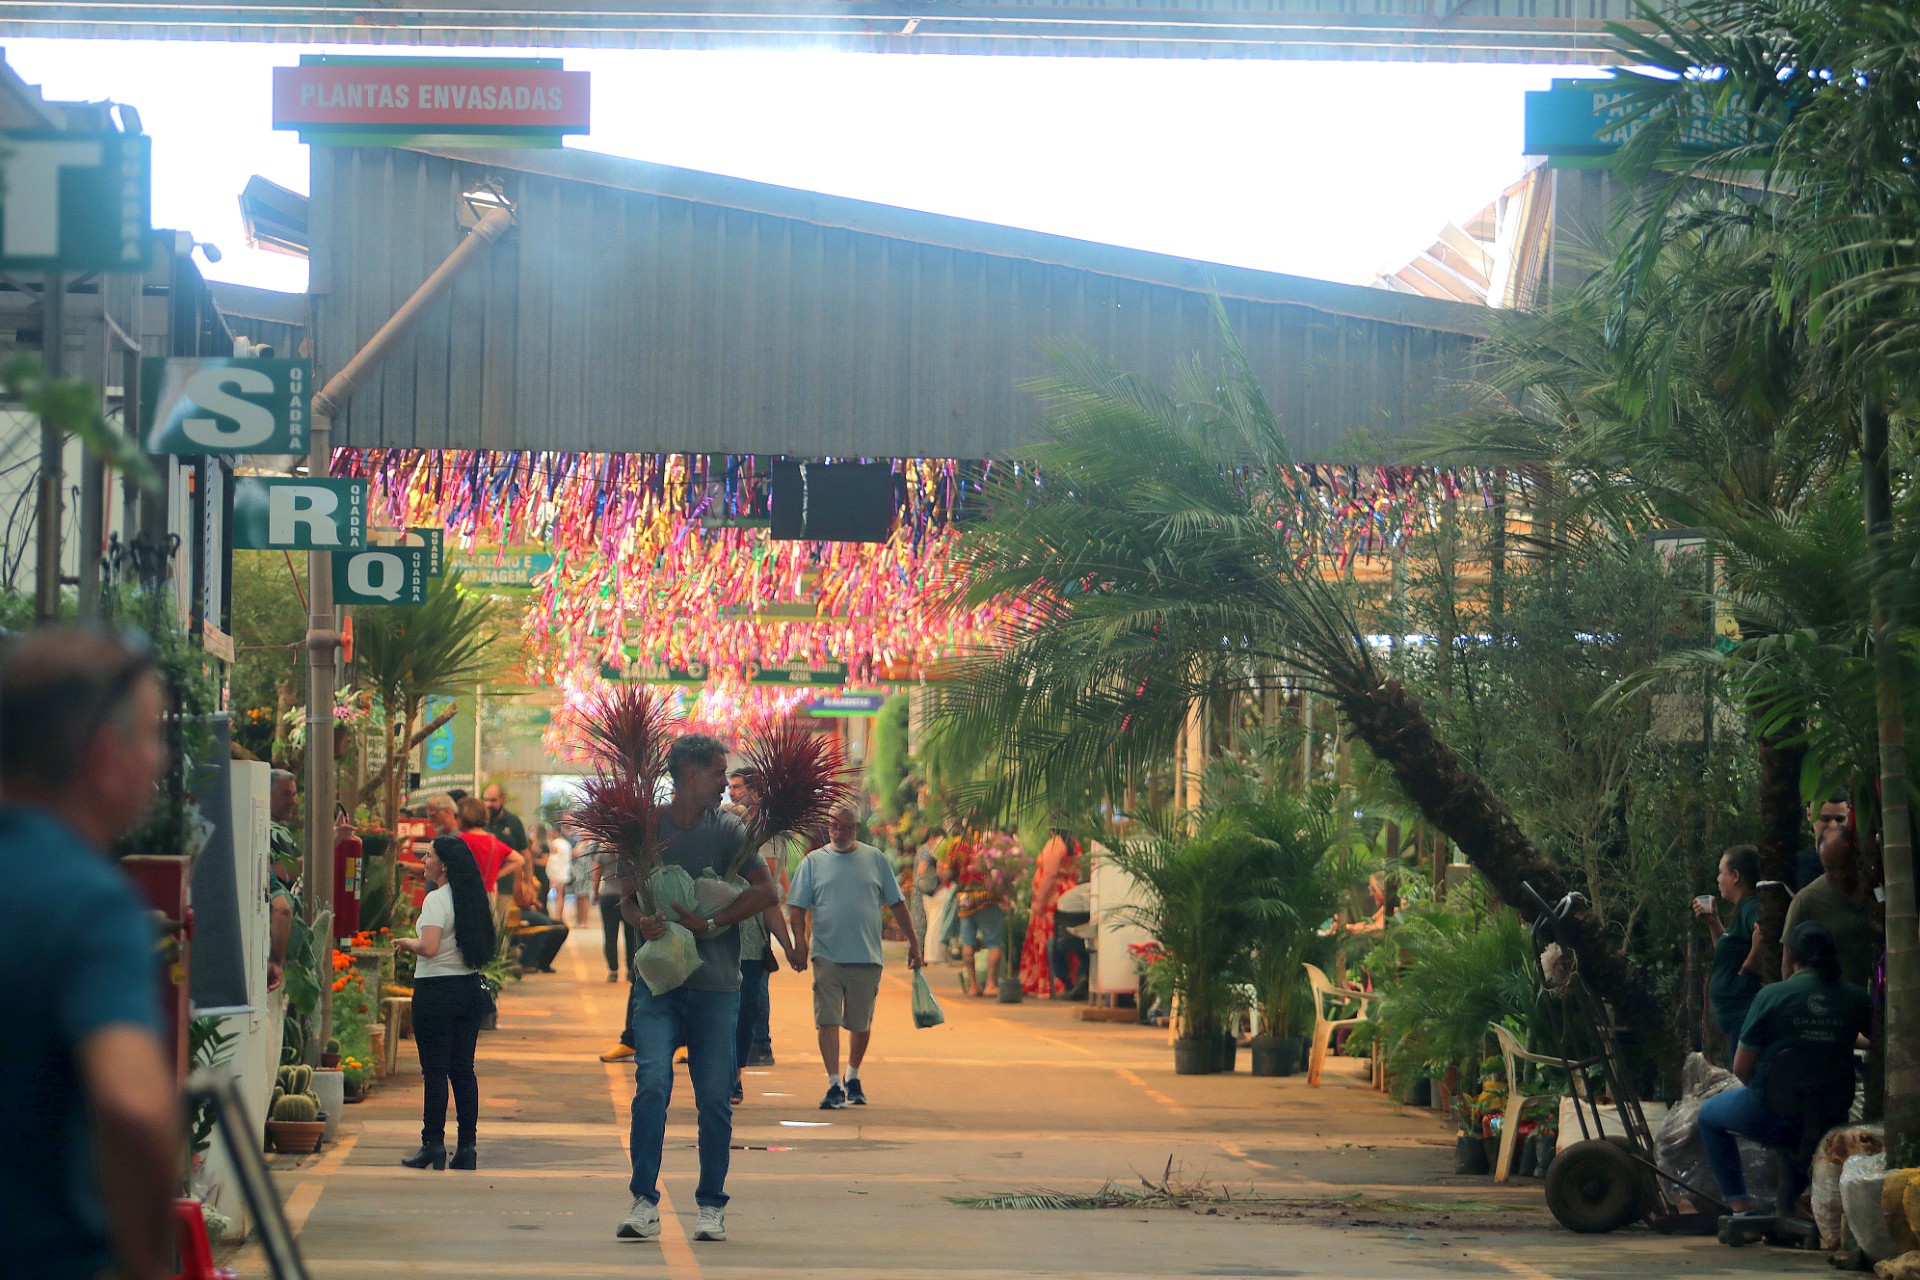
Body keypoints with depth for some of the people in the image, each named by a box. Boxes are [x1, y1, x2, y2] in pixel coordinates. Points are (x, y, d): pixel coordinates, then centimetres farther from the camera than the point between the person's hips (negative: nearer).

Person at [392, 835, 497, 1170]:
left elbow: (430, 947, -27)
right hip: (470, 989, 7)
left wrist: (405, 942, -6)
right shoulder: (472, 898, 8)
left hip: (437, 992, -7)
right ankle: (467, 1146, 9)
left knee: (435, 1071, -2)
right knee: (463, 1070, 9)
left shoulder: (437, 899, -14)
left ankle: (433, 1144, -1)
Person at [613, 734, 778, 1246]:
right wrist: (642, 920, -11)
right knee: (652, 1084, -14)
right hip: (658, 979, 0)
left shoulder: (728, 830, 5)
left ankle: (711, 1207, 13)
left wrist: (709, 924, -12)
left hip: (716, 982, 0)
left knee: (715, 1098, 1)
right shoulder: (644, 826, 6)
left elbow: (766, 892, -3)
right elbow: (627, 897, 11)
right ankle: (645, 1204, -8)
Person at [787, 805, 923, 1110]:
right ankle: (834, 1085, -6)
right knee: (828, 1021, -8)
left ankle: (853, 1078, 29)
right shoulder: (813, 862, 5)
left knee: (861, 1024, 9)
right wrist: (800, 942, -11)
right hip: (826, 956, -1)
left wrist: (913, 942, 10)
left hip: (866, 958, 1)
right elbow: (797, 908, 3)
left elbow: (896, 904, 12)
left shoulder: (876, 860, 8)